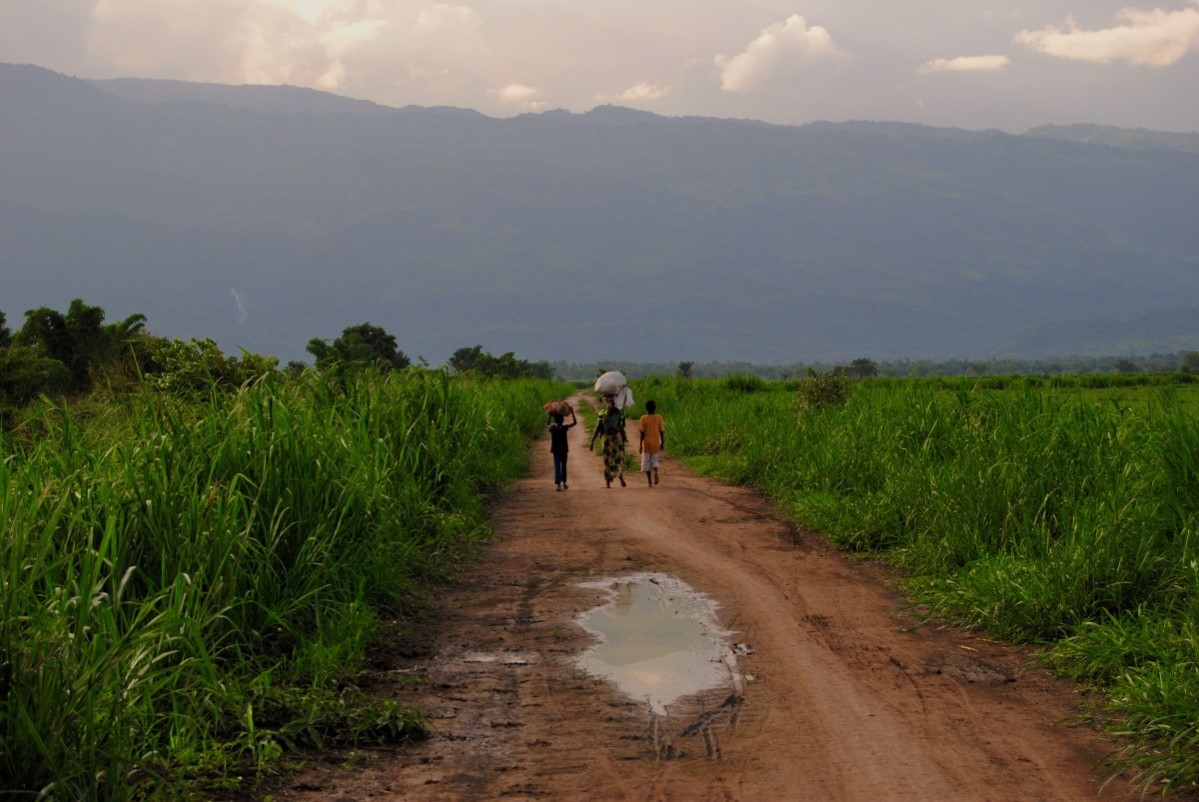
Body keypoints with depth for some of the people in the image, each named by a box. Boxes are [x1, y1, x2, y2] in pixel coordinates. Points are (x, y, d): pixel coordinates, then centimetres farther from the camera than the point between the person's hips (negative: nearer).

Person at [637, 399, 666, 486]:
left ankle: (650, 481, 4)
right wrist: (662, 443, 8)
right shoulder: (659, 417, -2)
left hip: (646, 444, -2)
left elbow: (642, 433, -7)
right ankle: (655, 472, -16)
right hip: (656, 443, 2)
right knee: (655, 461, 15)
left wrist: (640, 445, -2)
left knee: (646, 463, 8)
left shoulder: (643, 418, -6)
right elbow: (661, 432, -1)